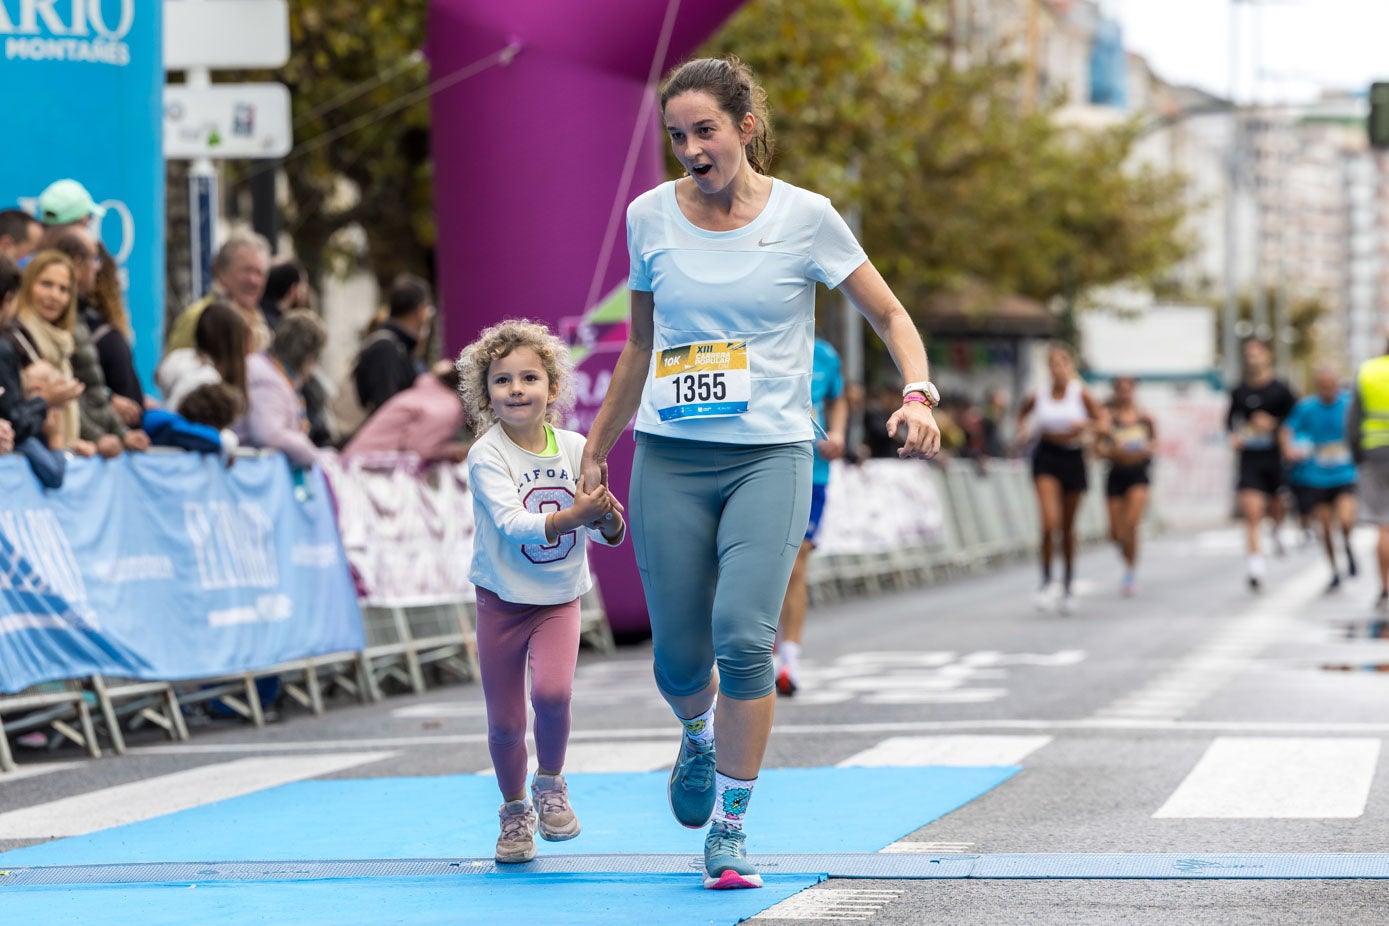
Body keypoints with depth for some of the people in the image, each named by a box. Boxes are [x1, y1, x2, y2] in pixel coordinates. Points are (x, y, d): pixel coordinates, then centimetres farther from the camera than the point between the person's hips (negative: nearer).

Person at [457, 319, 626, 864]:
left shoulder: (576, 449, -4)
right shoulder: (486, 456, -14)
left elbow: (606, 532, -1)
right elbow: (511, 522, -27)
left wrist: (608, 520, -24)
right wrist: (569, 517, -41)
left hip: (559, 599, 1)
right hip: (502, 600, -1)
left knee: (552, 692, -22)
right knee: (504, 720, 4)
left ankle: (551, 783, 6)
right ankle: (515, 811, 31)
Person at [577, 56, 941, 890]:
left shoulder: (804, 217, -3)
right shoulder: (651, 217, 4)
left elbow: (890, 316, 4)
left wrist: (917, 394, -15)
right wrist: (597, 450, 20)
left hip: (770, 456, -2)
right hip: (669, 461, 2)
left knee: (743, 637, -19)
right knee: (679, 658, 2)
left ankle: (731, 828, -3)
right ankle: (699, 738, 40)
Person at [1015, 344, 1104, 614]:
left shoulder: (1080, 394, -3)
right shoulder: (1039, 396, 1)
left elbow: (1101, 422, -1)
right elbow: (1023, 410, 21)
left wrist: (1084, 425, -21)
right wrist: (1021, 427, 0)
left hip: (1073, 458, 0)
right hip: (1046, 459, 0)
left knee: (1068, 527, 11)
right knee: (1049, 522, -18)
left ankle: (1068, 585, 27)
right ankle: (1046, 582, -6)